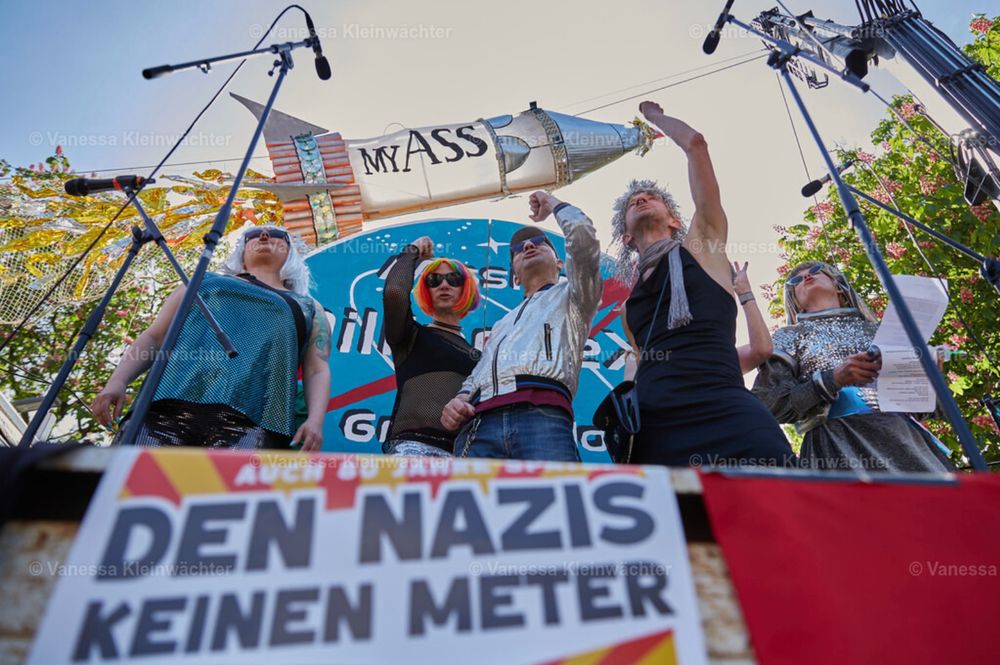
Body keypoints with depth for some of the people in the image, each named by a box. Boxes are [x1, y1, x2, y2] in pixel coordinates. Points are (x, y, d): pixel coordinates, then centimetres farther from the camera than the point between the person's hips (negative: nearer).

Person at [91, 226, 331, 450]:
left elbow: (317, 370, 12)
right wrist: (117, 381, 6)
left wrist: (315, 420, -7)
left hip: (250, 420, -1)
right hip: (170, 405, 2)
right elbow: (154, 336, 24)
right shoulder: (205, 282, 30)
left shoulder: (308, 307, 26)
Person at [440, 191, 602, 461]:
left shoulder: (570, 296, 25)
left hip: (542, 418, -4)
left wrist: (553, 204, 30)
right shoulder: (502, 324, 40)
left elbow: (582, 234, 9)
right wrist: (460, 398, 8)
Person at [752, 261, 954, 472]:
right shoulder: (788, 337, 12)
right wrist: (831, 380, -11)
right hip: (837, 443, -3)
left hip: (900, 433, 4)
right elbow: (766, 404, -2)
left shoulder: (874, 329, 20)